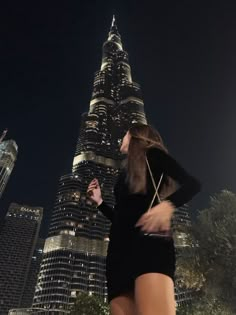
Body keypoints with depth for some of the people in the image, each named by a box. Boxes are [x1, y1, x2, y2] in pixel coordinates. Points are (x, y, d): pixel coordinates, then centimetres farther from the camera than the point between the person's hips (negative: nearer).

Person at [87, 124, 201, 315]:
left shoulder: (152, 155, 10)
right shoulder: (127, 173, 31)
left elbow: (193, 184, -6)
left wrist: (168, 205, -25)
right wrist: (99, 202, 29)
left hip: (148, 242, -7)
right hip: (120, 248, 8)